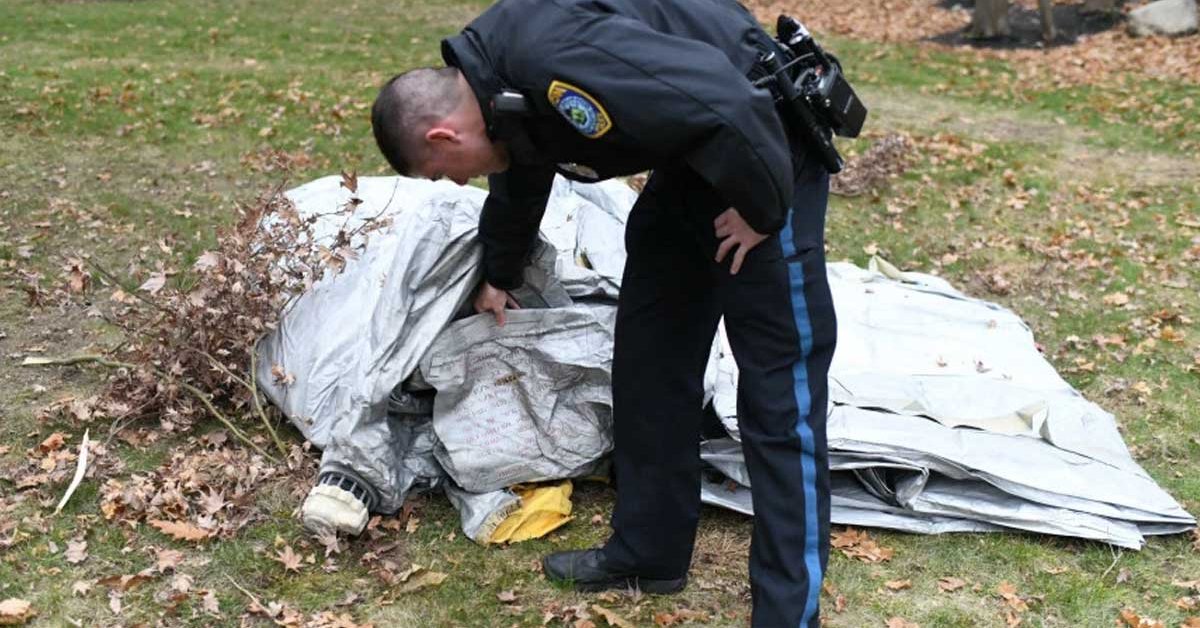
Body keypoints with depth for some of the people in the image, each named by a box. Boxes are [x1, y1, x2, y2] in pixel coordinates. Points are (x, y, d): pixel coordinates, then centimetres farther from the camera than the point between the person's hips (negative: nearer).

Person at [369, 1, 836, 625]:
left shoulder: (555, 61, -30)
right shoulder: (501, 89, 4)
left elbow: (726, 101, -34)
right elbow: (517, 186, 26)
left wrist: (760, 208, -17)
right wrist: (499, 278, 43)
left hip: (760, 139, -9)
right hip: (694, 157, 10)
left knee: (779, 384, -7)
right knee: (648, 351, 11)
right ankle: (647, 553, 24)